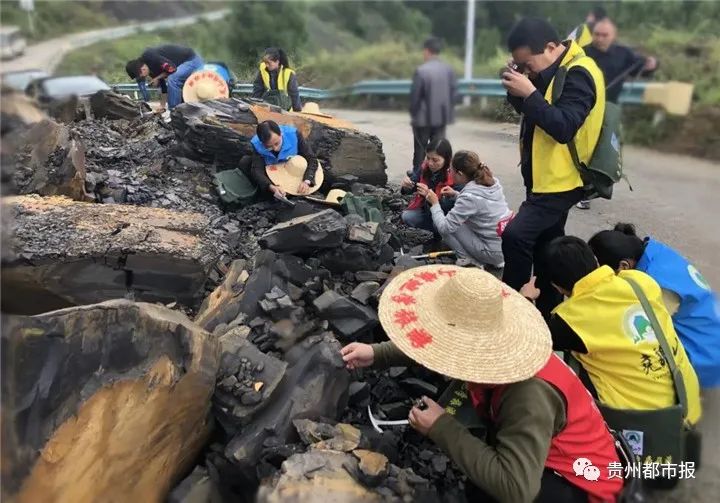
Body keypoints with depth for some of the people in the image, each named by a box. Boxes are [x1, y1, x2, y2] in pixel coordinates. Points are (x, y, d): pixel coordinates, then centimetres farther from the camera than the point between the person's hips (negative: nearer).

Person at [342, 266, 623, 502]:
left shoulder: (529, 396, -39)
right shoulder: (490, 344, -15)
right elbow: (433, 343, 2)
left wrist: (441, 428, -34)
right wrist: (376, 354, -10)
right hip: (545, 451, 8)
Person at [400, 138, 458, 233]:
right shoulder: (425, 167, -11)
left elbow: (451, 208, -28)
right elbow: (411, 189, 1)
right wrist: (406, 186, -25)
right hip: (425, 209, 5)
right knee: (407, 217, -17)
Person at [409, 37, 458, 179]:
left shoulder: (421, 71, -15)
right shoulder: (449, 69, 1)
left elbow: (415, 96, -13)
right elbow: (454, 92, 3)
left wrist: (413, 114, 0)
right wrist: (448, 109, 14)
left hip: (424, 117, -4)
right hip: (442, 116, 4)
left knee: (421, 147, 10)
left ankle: (418, 175, 20)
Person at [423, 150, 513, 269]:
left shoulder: (469, 196, -22)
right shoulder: (492, 182, 0)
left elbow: (444, 227, -19)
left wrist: (435, 204, -5)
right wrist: (456, 194, 10)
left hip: (495, 252, -8)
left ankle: (470, 260, -1)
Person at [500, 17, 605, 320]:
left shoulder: (578, 74, -17)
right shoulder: (553, 71, 10)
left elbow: (564, 127, -27)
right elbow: (531, 112, 14)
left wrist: (529, 93, -28)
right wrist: (517, 90, -4)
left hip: (560, 181, -10)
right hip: (546, 178, 10)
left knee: (516, 236, -22)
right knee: (545, 245, 17)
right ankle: (549, 309, 30)